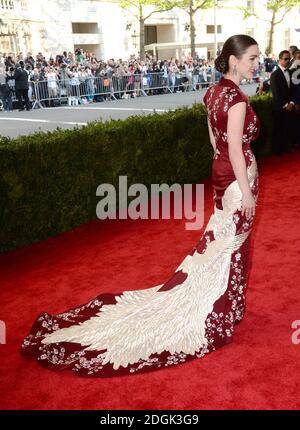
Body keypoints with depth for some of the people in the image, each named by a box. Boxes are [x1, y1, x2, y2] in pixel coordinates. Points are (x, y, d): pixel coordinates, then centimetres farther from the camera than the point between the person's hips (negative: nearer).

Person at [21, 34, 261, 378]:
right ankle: (217, 317, 19)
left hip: (221, 172, 9)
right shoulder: (236, 97, -22)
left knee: (225, 240, 21)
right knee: (230, 243, 4)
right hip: (237, 177, -9)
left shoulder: (214, 92, 6)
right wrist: (247, 191, -17)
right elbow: (236, 148, -22)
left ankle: (222, 306, 37)